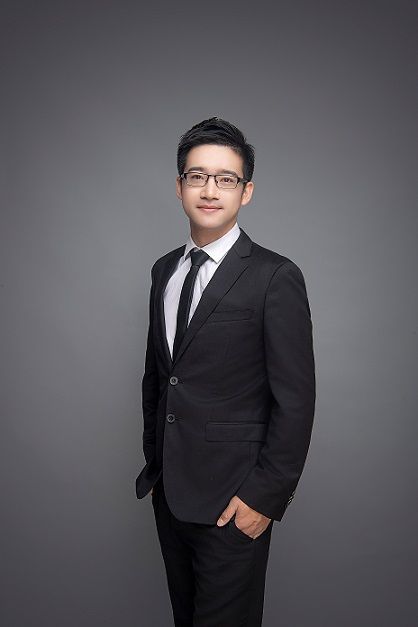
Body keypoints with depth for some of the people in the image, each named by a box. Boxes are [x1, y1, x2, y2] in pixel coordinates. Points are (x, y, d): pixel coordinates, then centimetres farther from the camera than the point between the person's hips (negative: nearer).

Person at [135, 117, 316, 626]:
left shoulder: (276, 277, -14)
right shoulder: (164, 270, 6)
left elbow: (295, 401, -14)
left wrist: (266, 496, -14)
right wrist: (153, 464, 14)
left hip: (232, 501, -6)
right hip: (169, 490, 6)